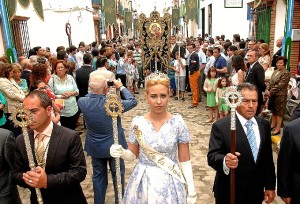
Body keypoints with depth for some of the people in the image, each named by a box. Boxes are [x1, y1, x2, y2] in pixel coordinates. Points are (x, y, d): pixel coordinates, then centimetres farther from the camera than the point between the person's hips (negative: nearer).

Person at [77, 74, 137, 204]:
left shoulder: (82, 102, -17)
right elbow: (133, 101, -10)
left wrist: (96, 90, 3)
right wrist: (121, 87, 0)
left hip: (95, 147, 4)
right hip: (114, 146, -3)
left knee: (98, 177, 20)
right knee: (118, 176, 16)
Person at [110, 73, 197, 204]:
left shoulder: (178, 123, -12)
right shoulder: (137, 123, -9)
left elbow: (185, 160, -4)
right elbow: (132, 155, 2)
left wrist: (191, 189, -6)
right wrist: (121, 153, -19)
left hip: (170, 182, -1)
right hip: (143, 181, 2)